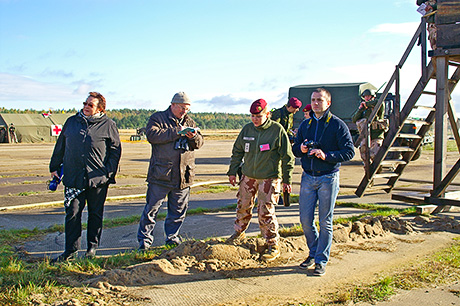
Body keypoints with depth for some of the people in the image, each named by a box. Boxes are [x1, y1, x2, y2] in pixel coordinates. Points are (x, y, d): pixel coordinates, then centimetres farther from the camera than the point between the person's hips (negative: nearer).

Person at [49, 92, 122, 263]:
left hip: (98, 179, -2)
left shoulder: (108, 125, 1)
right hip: (73, 178, 2)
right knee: (72, 214, 1)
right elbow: (60, 146, 18)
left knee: (95, 214, 9)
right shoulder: (71, 122, 11)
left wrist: (109, 172, -5)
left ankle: (92, 248, 24)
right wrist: (55, 167, 15)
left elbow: (115, 150, 3)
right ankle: (70, 251, 11)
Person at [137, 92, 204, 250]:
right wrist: (176, 132, -19)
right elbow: (152, 135, -17)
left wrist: (194, 137, -12)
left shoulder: (189, 122, 15)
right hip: (160, 175, -4)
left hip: (183, 176, 5)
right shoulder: (158, 118, 1)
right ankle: (144, 240, 14)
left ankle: (172, 237, 28)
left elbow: (199, 142, 12)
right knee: (152, 208, 1)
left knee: (178, 210, 12)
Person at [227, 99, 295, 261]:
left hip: (269, 178, -5)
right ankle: (239, 233, 39)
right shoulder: (247, 129, 2)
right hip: (248, 175, 5)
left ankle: (273, 246, 7)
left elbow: (287, 157, -6)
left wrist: (287, 179, -6)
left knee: (266, 211, -7)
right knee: (243, 205, 15)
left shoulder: (277, 130, -11)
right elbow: (237, 151, 13)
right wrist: (232, 171, 11)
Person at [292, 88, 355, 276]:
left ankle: (321, 260, 14)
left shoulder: (338, 125, -4)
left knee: (325, 222, 3)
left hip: (328, 179, -4)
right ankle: (313, 253, 28)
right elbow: (295, 149, 18)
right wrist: (301, 149, -6)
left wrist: (326, 155, -21)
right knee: (305, 219, 6)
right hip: (307, 177, 5)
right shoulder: (305, 124, 11)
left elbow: (349, 152, -9)